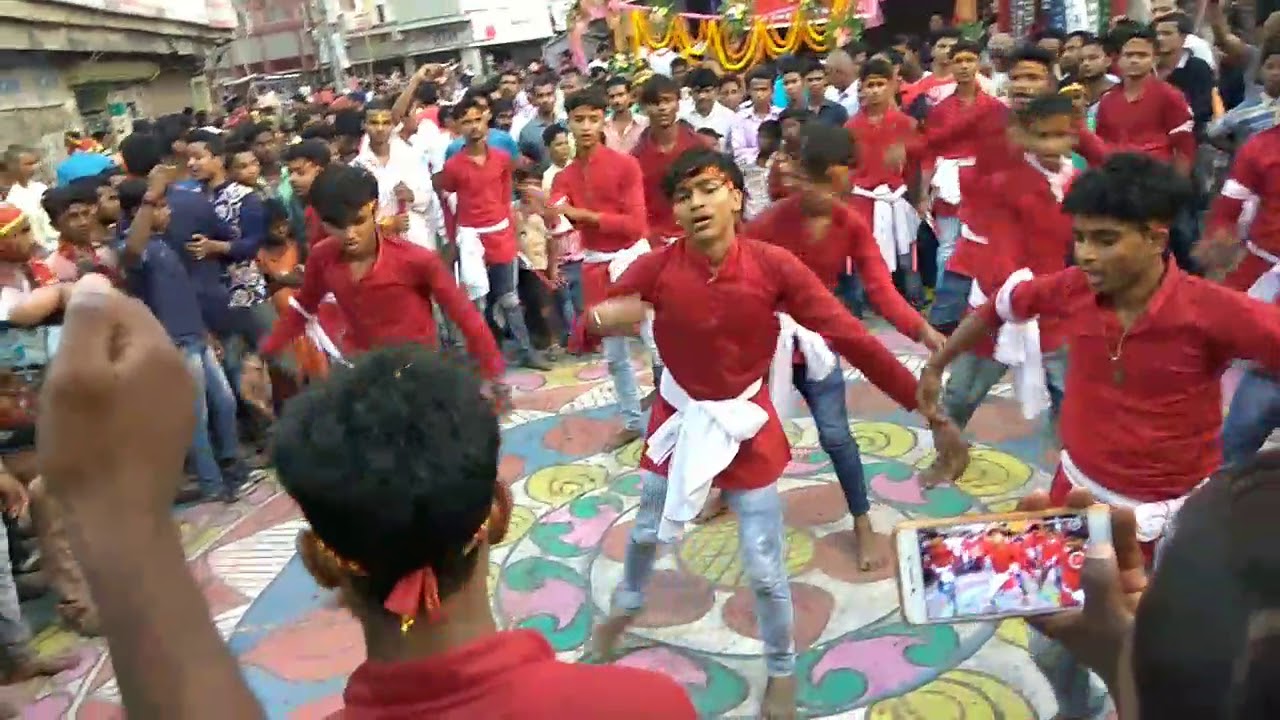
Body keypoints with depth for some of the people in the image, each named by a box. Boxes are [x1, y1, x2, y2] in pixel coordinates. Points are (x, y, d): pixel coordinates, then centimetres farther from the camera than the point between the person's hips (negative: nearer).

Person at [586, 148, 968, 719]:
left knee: (764, 568, 5)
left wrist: (932, 412, -24)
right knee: (647, 532, 24)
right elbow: (591, 324, -15)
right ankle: (625, 607, 56)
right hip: (678, 417, 2)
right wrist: (602, 317, -42)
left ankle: (782, 671, 33)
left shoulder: (773, 266, -22)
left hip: (745, 424, -2)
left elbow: (852, 338, -22)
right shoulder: (658, 267, -18)